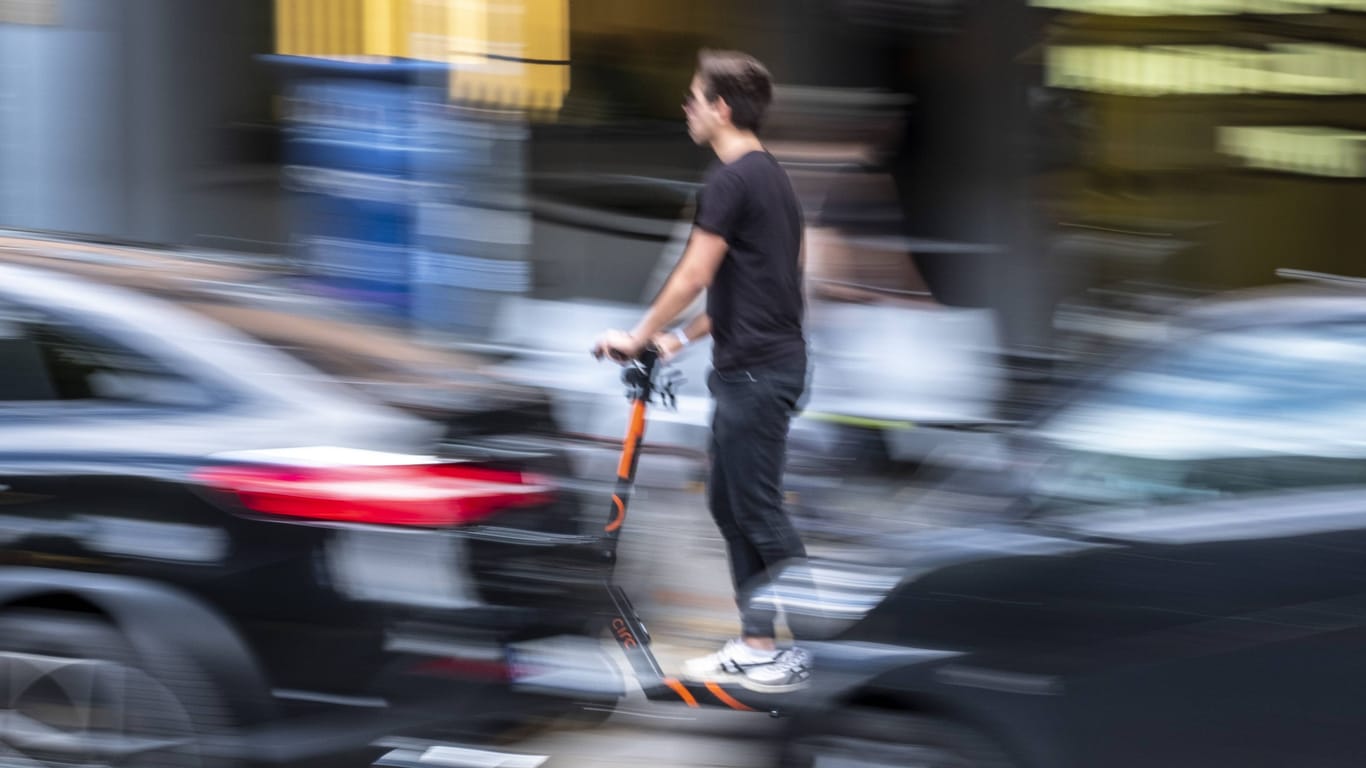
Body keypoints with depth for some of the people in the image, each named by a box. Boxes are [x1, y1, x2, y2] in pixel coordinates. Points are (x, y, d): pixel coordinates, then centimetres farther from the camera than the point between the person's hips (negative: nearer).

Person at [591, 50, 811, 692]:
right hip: (762, 360, 10)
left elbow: (692, 278, -14)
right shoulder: (770, 175, 15)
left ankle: (794, 655, -3)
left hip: (755, 372, -10)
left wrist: (638, 338, -2)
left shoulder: (731, 180, -15)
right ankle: (757, 640, 16)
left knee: (759, 511, -6)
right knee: (729, 504, 14)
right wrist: (681, 337, 21)